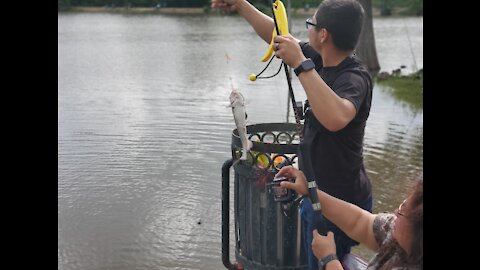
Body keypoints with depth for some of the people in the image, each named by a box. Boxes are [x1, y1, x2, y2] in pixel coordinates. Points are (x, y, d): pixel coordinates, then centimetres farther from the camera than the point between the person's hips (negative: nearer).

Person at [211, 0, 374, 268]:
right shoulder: (323, 60, -2)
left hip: (338, 204, -8)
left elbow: (336, 118, -48)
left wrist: (300, 64, -41)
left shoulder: (355, 78, -26)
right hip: (319, 194, 9)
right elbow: (279, 37, 10)